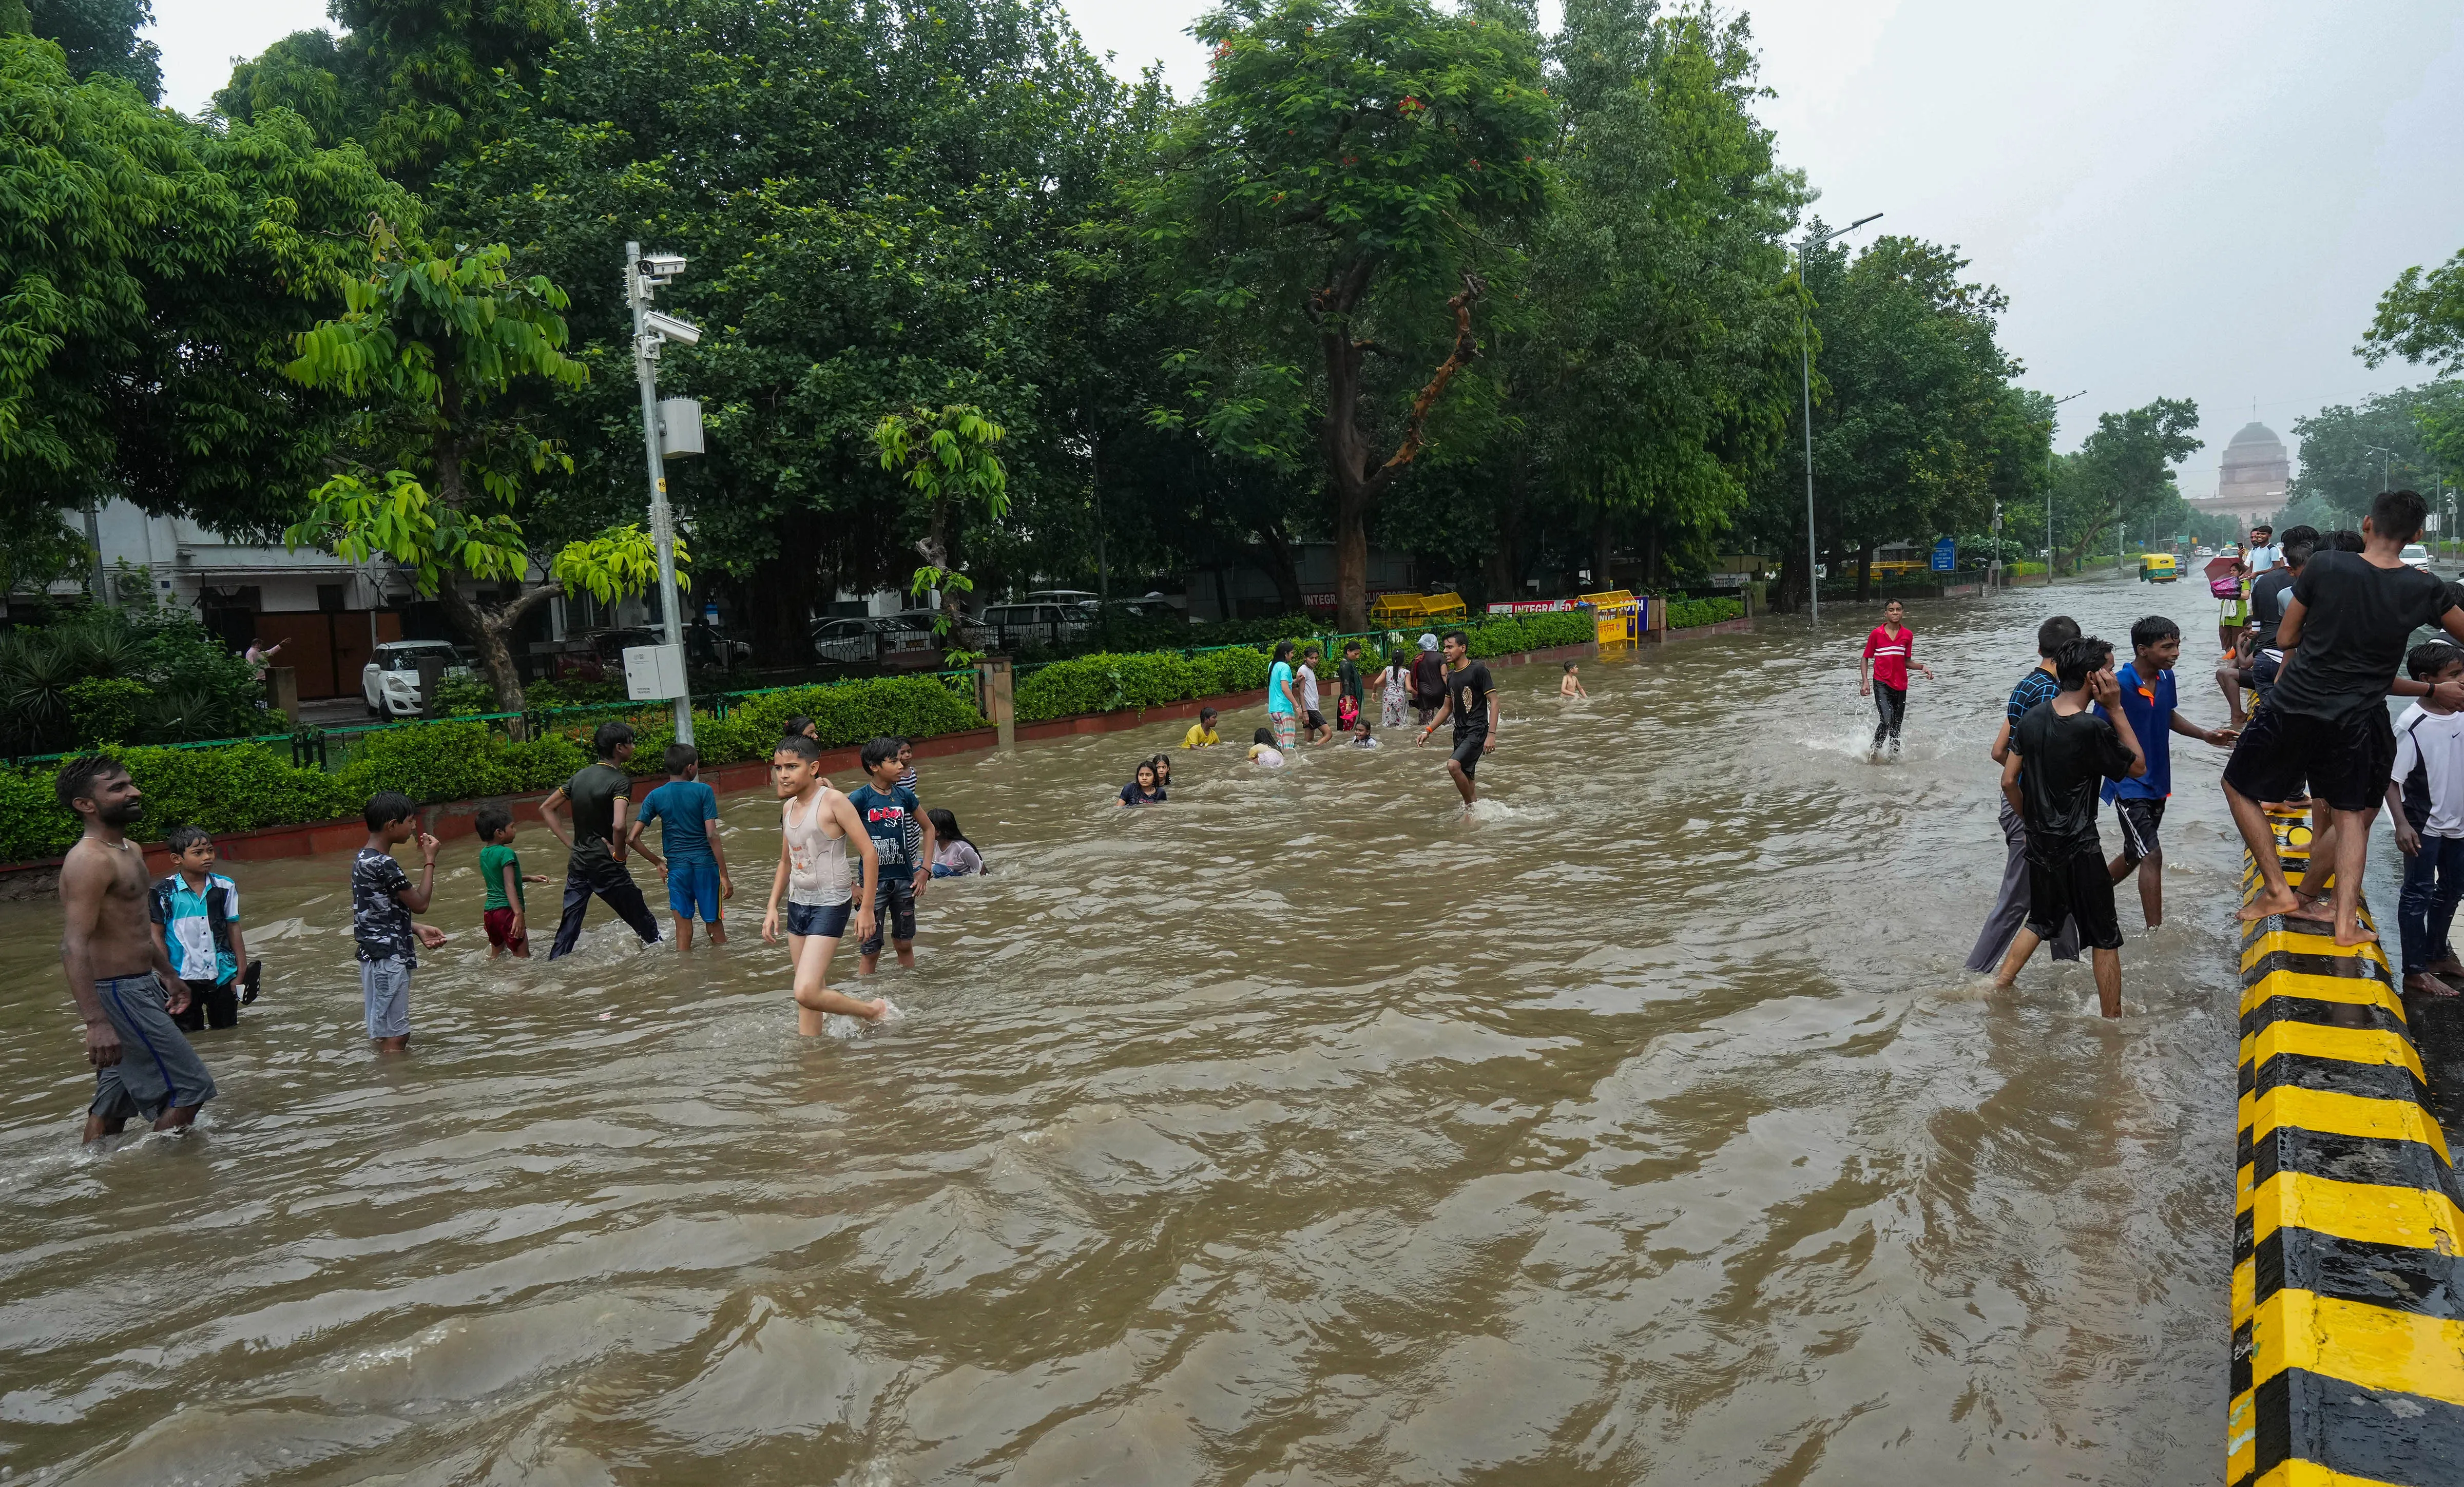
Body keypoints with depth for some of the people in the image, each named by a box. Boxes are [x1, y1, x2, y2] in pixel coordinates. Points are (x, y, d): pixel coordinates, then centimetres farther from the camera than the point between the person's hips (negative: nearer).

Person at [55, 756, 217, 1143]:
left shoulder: (131, 851, 12)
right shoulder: (89, 860, -20)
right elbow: (74, 947, -27)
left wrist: (168, 974, 31)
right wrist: (96, 1022, -34)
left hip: (141, 986, 10)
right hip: (118, 994, -10)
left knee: (113, 1100, 15)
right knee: (191, 1087, -6)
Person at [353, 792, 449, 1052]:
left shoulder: (364, 858, 11)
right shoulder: (383, 864, -20)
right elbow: (420, 904, -14)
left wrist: (417, 930, 9)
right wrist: (429, 861, -7)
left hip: (378, 956, 10)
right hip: (387, 960, -10)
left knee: (396, 1034, 16)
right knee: (393, 1038, -5)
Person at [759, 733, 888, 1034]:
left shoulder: (833, 801, -14)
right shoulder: (788, 807, 9)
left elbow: (869, 853, -14)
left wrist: (867, 908, -13)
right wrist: (772, 907, 15)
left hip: (830, 906, -7)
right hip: (797, 904, 8)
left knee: (806, 993, -16)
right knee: (809, 995, 12)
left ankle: (874, 1011, 4)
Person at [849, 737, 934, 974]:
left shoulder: (904, 795, 3)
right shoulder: (859, 798, -10)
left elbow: (928, 828, 16)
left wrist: (925, 869, 7)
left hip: (903, 881, 4)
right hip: (874, 883, -4)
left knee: (905, 944, 14)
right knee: (871, 951, 1)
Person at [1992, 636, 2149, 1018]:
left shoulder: (2033, 718, -2)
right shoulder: (2092, 729, -21)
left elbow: (2009, 781, 3)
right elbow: (2139, 767, -4)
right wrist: (2115, 709, -8)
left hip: (2040, 843, 7)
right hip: (2080, 849, -6)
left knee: (2040, 922, 23)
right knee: (2105, 938, 8)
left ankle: (1998, 990, 25)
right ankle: (2112, 1020, 17)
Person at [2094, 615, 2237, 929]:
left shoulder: (2166, 678, 1)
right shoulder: (2118, 685, -22)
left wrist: (2205, 735, 10)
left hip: (2157, 782, 8)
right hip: (2128, 785, -8)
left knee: (2135, 854, 19)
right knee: (2152, 855, -12)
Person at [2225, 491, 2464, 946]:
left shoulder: (2324, 567, -11)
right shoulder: (2425, 590, -5)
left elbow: (2286, 638, -1)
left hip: (2294, 708, -2)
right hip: (2357, 721, 2)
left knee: (2239, 787, 17)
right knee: (2351, 813, 17)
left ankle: (2277, 890, 12)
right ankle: (2346, 920, 10)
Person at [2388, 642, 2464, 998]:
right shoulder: (2412, 725, -21)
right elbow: (2391, 779, -19)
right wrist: (2401, 824, -25)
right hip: (2424, 825, -7)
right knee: (2418, 895, 2)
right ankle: (2415, 972, 10)